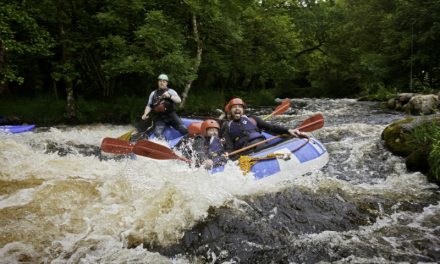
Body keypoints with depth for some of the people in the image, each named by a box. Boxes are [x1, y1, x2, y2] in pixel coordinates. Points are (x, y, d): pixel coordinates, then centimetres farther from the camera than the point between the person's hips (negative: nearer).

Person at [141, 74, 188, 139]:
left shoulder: (171, 91, 10)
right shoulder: (153, 93, 18)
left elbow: (179, 100, -6)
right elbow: (149, 106, 18)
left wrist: (169, 96, -22)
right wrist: (145, 114, -2)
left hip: (171, 115, -1)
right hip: (159, 118, 1)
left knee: (184, 129, -19)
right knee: (158, 134, -24)